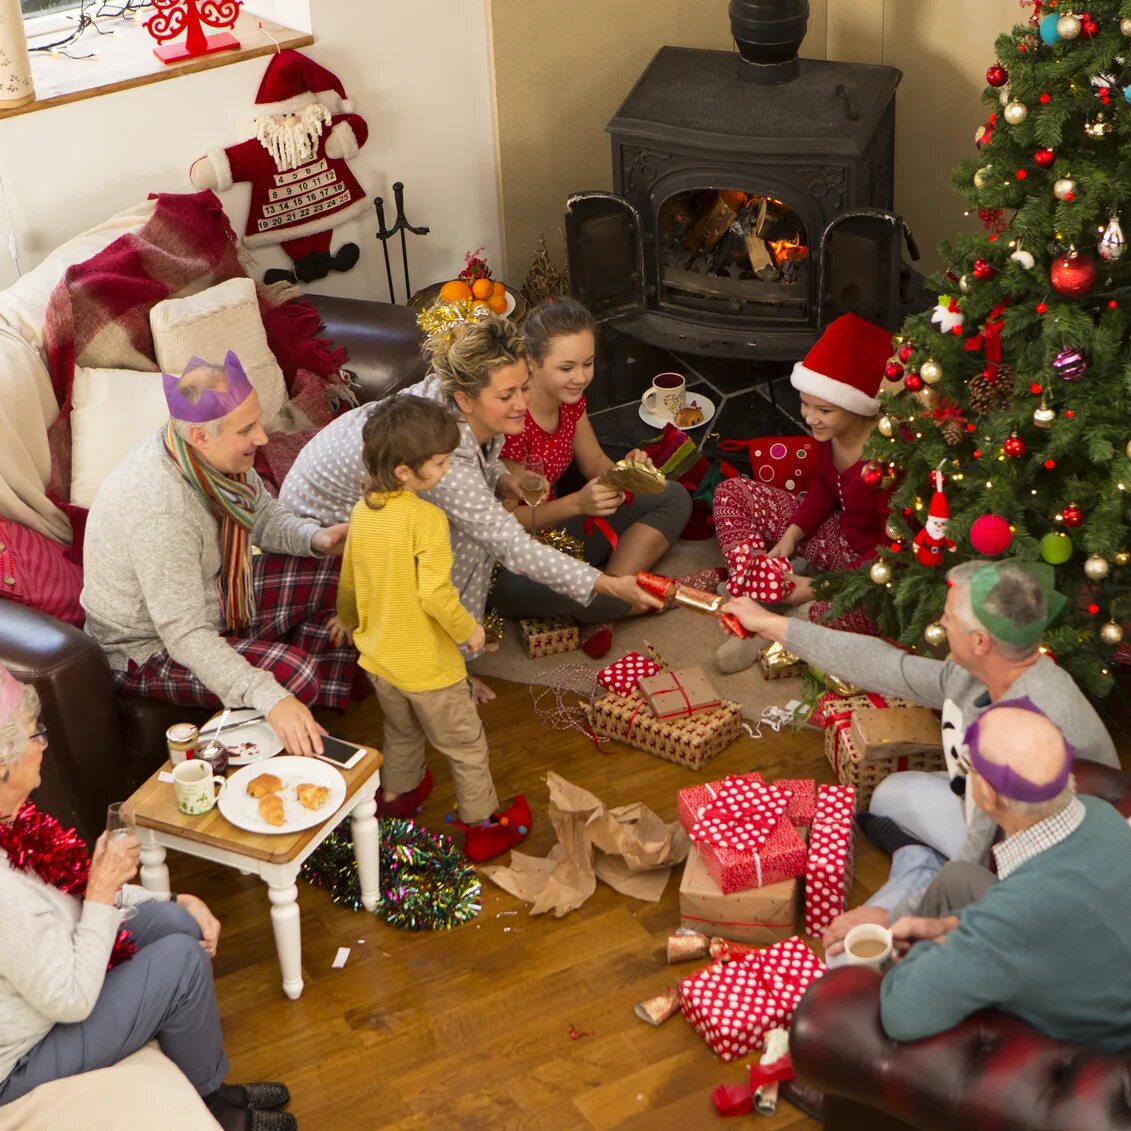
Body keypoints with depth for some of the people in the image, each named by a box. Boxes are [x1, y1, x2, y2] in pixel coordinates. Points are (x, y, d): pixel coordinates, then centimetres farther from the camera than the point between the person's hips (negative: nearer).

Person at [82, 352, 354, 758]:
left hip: (209, 595, 9)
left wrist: (317, 538, -16)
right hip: (149, 646, -9)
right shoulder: (159, 510, -37)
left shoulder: (215, 455, -13)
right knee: (293, 675, -27)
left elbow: (263, 515, 6)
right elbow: (186, 636, -38)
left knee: (335, 572, 3)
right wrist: (271, 699, -48)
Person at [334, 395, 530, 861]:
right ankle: (483, 825, 24)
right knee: (466, 746, 13)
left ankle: (397, 796, 48)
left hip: (378, 656, 7)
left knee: (401, 733, 31)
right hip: (427, 665, -7)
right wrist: (468, 630, -13)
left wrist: (349, 622, 27)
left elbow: (348, 583, 8)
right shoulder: (426, 517, -26)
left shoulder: (362, 512, -4)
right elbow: (435, 594, -30)